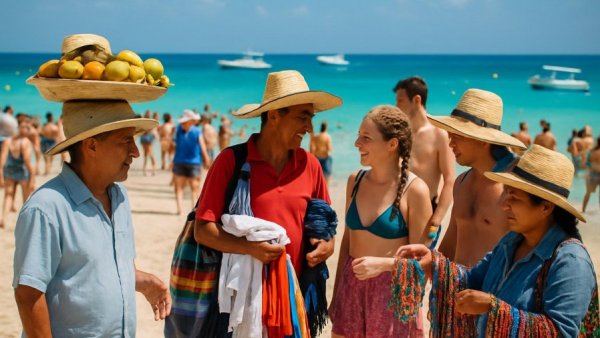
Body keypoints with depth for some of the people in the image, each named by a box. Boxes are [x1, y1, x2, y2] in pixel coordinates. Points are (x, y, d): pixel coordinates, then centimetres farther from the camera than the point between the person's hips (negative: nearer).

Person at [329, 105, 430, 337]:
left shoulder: (414, 190, -13)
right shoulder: (355, 181, 2)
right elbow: (347, 239, 10)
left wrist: (382, 263, -25)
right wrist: (336, 294, 13)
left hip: (392, 290, -5)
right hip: (351, 285, 5)